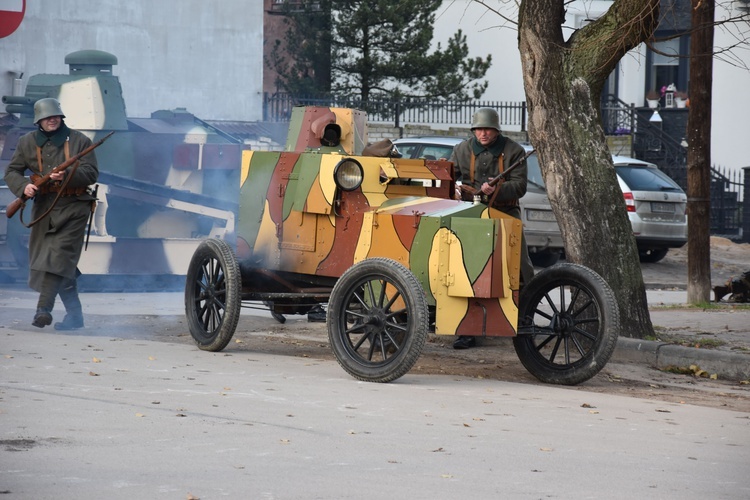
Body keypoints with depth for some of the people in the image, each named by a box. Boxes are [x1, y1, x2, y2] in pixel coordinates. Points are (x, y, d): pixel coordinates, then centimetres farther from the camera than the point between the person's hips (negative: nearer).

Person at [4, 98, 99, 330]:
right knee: (64, 266, 8)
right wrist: (23, 187, -12)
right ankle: (74, 315, 15)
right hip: (43, 208, 4)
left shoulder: (78, 140, 0)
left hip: (73, 208, -4)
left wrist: (66, 175, -22)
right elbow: (12, 171, 9)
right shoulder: (27, 142, 9)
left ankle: (44, 309, -23)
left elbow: (91, 173, -6)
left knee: (58, 256, -17)